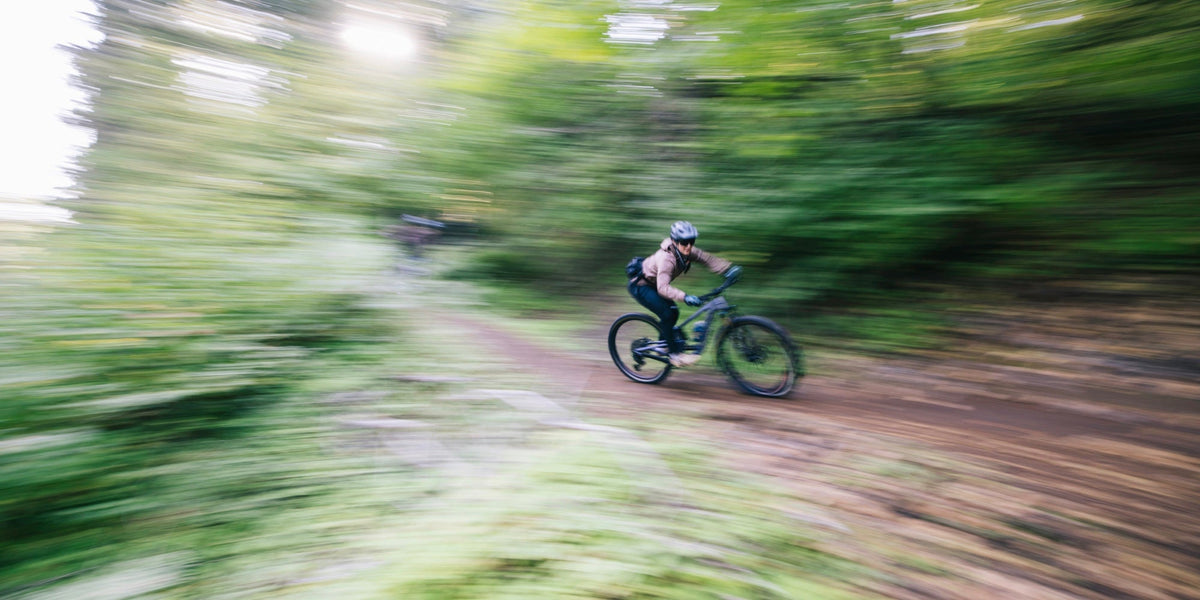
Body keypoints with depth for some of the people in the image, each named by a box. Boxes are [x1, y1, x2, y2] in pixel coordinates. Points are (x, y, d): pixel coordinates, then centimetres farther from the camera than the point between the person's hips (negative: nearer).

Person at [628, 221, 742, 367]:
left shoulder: (687, 251, -11)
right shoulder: (666, 258, -35)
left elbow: (708, 259, -12)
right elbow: (663, 288, -45)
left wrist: (729, 269, -26)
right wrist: (685, 297, -57)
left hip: (652, 283, 8)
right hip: (640, 286, -8)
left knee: (673, 312, 7)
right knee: (667, 314, -18)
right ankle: (675, 354, -6)